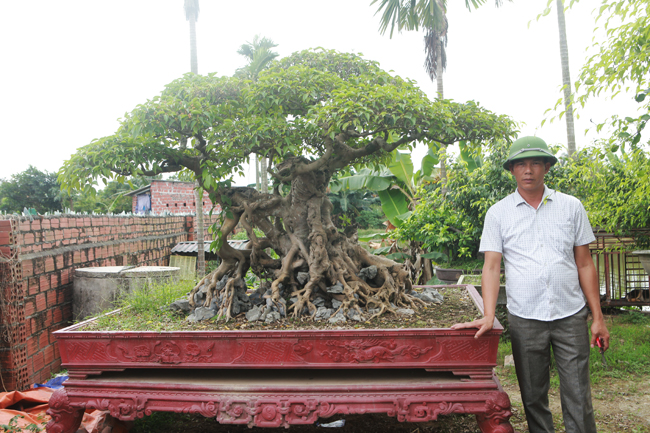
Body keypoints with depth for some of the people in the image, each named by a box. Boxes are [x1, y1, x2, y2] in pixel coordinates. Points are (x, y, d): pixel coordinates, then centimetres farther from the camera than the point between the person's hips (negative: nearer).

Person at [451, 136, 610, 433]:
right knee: (533, 396, 12)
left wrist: (598, 317, 3)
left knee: (578, 397, 6)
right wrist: (489, 316, -15)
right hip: (524, 319, 0)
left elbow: (584, 264, 7)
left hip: (571, 316, 1)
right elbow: (491, 267, -3)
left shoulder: (571, 207, 5)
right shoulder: (498, 214, 2)